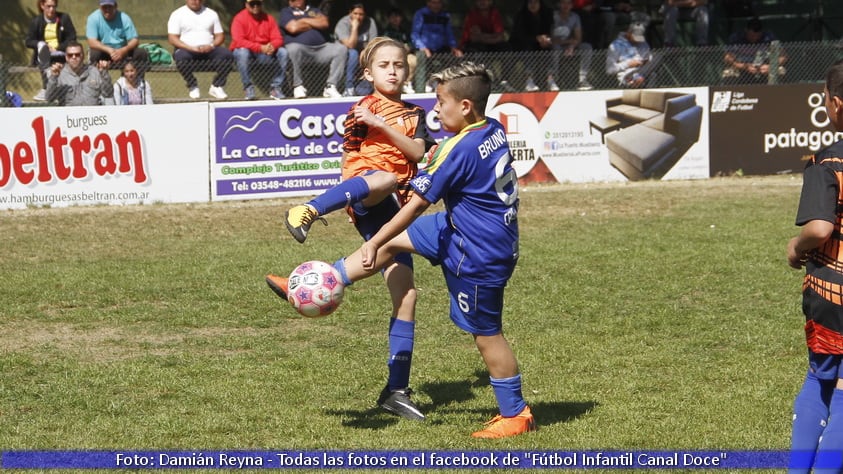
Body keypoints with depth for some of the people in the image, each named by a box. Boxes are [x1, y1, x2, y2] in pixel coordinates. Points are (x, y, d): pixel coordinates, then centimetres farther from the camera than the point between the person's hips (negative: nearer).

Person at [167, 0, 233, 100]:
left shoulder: (211, 14, 15)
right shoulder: (177, 14, 4)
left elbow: (220, 35, 12)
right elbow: (172, 39, -5)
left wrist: (211, 45, -11)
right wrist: (191, 48, -20)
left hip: (209, 50, 3)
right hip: (186, 50, -3)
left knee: (226, 54, -27)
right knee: (182, 58, -39)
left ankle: (216, 87, -11)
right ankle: (193, 87, -13)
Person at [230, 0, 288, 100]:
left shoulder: (268, 19, 3)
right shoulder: (239, 19, -10)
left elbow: (278, 39, -1)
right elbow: (238, 41, -22)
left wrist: (272, 46, -27)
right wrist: (260, 48, -32)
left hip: (266, 53, 4)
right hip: (246, 51, -4)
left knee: (283, 52, -18)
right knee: (242, 52, -37)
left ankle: (276, 87, -16)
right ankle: (248, 88, -27)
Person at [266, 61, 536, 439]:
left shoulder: (460, 150, -26)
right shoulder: (494, 131, -1)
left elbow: (416, 205, -21)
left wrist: (374, 244, -13)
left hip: (479, 254, -10)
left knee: (485, 333, 2)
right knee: (395, 240, 14)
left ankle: (516, 415, 14)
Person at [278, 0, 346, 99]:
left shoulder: (315, 11, 26)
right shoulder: (285, 12, 14)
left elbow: (324, 23, 5)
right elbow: (293, 28, -6)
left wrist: (304, 20, 3)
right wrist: (314, 24, 8)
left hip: (320, 47, 4)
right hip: (300, 47, -4)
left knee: (340, 49, -20)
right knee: (293, 48, -39)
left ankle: (330, 87, -21)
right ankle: (298, 86, -25)